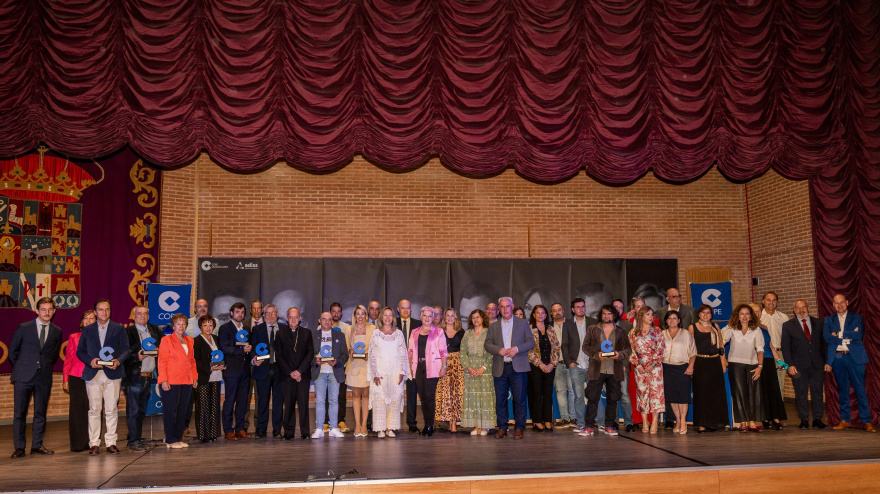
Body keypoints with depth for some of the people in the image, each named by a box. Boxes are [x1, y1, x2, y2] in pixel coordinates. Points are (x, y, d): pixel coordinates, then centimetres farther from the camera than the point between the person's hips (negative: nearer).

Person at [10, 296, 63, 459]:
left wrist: (45, 368, 12)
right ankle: (19, 447, 7)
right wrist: (20, 368, 9)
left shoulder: (57, 332, 6)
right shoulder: (23, 328, 0)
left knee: (41, 413, 7)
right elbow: (13, 351, 8)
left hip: (44, 378, 2)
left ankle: (37, 445, 16)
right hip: (24, 377, -2)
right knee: (19, 413, 0)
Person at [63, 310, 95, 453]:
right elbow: (68, 359, 8)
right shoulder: (74, 337, 8)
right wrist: (65, 380, 2)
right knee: (77, 410, 2)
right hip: (76, 378, 0)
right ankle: (78, 444, 9)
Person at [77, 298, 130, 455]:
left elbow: (126, 349, 5)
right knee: (94, 410, 2)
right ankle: (94, 443, 8)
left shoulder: (119, 329, 9)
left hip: (113, 373, -1)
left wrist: (118, 361, -13)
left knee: (112, 410, 0)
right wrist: (90, 361, -9)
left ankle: (111, 442, 7)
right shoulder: (87, 330, 13)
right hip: (93, 374, 1)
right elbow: (80, 351, 10)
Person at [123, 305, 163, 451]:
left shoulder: (154, 330, 12)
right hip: (134, 377, -6)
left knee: (142, 411, 12)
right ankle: (133, 442, 3)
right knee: (133, 411, -2)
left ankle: (136, 439, 20)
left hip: (148, 377, 6)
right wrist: (137, 357, -24)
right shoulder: (128, 332, -5)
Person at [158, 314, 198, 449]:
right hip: (171, 382, -5)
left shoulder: (189, 341, 16)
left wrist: (195, 377, 12)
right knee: (170, 411, -2)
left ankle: (179, 438, 15)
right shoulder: (166, 340, -1)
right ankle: (170, 440, 5)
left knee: (182, 411, 7)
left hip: (186, 382, 6)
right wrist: (163, 380, -13)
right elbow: (162, 362, -6)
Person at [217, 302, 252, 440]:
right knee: (229, 400, -3)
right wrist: (242, 350, -18)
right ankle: (228, 430, 3)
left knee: (242, 400, 7)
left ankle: (240, 428, 15)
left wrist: (250, 348, 0)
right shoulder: (225, 328, -1)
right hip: (232, 370, -6)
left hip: (244, 370, 6)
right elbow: (224, 348, -12)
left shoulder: (246, 329, 18)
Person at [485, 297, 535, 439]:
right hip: (500, 368, 2)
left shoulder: (523, 323, 9)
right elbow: (487, 344, 8)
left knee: (519, 399, -1)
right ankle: (502, 428, 13)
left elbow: (531, 342, 4)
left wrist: (517, 349, -12)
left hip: (518, 367, -2)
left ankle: (519, 428, 8)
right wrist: (498, 350, -12)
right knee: (500, 400, 3)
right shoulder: (493, 326, 13)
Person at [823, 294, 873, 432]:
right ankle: (844, 420, 14)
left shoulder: (856, 318, 7)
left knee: (860, 389, -3)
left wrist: (839, 334, -9)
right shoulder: (829, 320, 11)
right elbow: (827, 337, -6)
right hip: (837, 357, 2)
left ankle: (866, 421, 4)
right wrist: (848, 336, -10)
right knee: (842, 390, 7)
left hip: (854, 357, -2)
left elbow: (859, 334, -11)